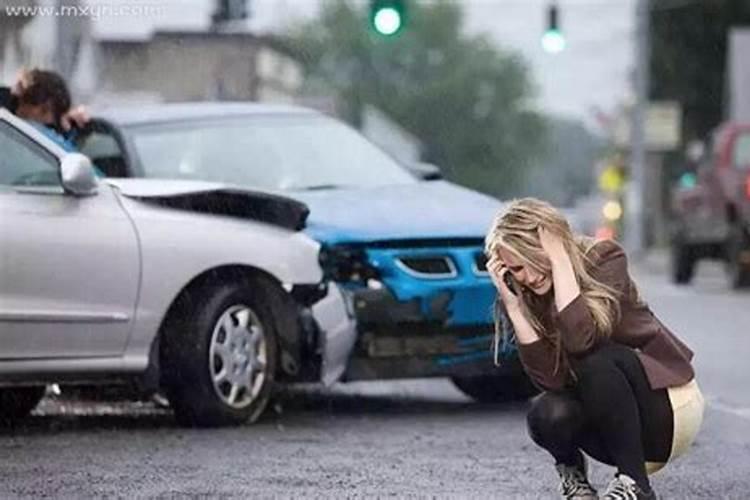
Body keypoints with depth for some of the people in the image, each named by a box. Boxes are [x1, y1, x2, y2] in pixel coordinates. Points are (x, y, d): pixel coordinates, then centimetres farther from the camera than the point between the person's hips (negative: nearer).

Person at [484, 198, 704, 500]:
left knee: (595, 359, -32)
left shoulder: (604, 258, -17)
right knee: (548, 414, -29)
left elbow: (581, 340, -34)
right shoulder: (527, 299, -6)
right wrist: (512, 304, -23)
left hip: (670, 408, -4)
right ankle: (571, 472, 5)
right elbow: (551, 380, -19)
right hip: (611, 426, 4)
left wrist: (559, 259, -28)